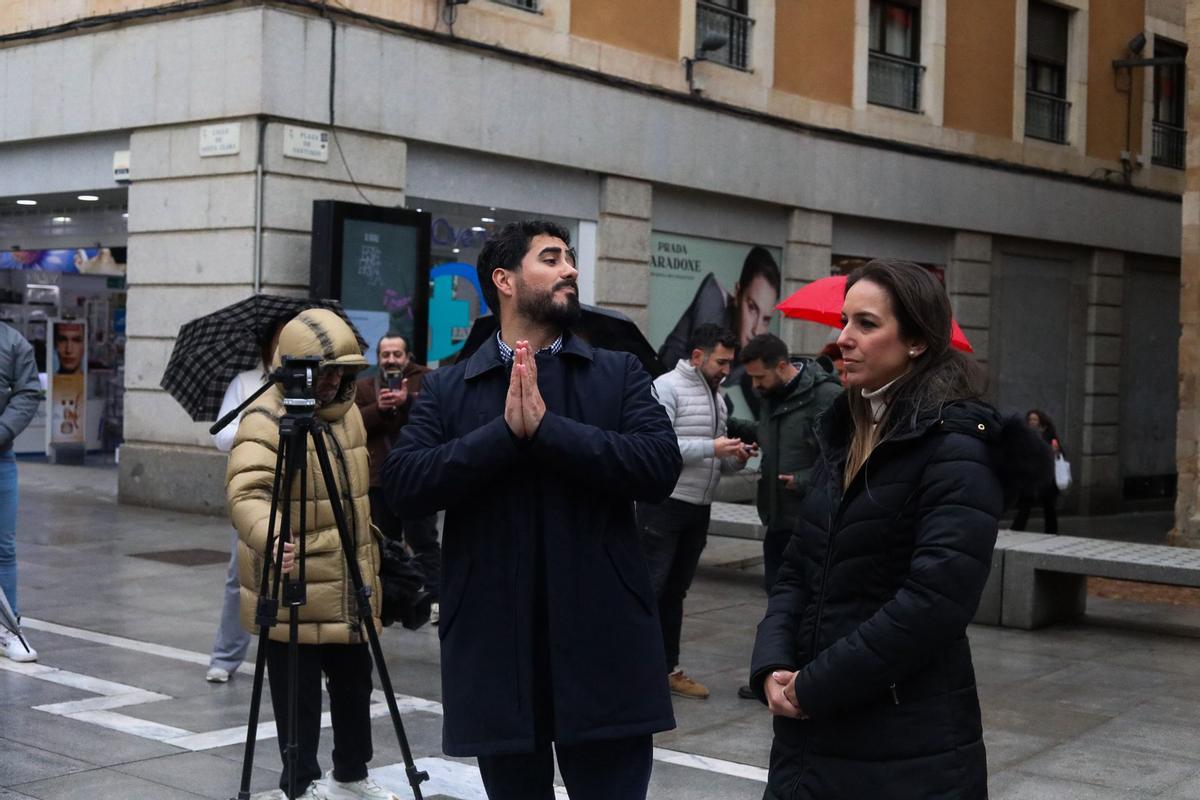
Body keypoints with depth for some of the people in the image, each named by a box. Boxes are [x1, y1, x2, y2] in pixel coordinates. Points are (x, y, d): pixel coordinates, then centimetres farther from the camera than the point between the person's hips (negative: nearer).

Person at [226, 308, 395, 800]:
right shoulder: (267, 420, -15)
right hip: (293, 588, -7)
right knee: (299, 692, 3)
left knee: (354, 683, 16)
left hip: (348, 585, 7)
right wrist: (270, 539, -48)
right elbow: (245, 493, -31)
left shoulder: (347, 413, 10)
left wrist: (369, 568, 23)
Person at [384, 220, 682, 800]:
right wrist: (506, 430, -15)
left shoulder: (620, 374, 7)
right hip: (496, 646, 1)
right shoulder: (446, 389, 7)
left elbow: (661, 466, -9)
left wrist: (546, 425, -14)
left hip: (603, 646, 0)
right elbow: (403, 484, -7)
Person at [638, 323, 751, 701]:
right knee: (649, 588, -6)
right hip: (664, 504, -8)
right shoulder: (668, 387, -9)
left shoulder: (717, 396, 16)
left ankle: (668, 668, 21)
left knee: (675, 592, 14)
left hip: (699, 509, 8)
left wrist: (735, 459, -1)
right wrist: (712, 448, -22)